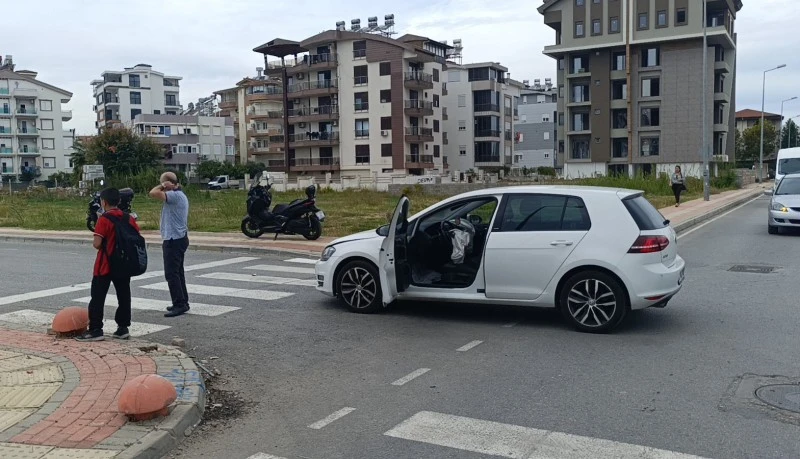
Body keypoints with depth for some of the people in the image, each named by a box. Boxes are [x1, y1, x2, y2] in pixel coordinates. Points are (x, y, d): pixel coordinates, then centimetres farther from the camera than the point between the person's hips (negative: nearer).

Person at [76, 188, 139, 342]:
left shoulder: (104, 219, -13)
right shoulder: (129, 218, 3)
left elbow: (97, 244, -18)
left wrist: (105, 245, 3)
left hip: (105, 266, -5)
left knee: (98, 297, 2)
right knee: (124, 296, 10)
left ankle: (95, 330, 2)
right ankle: (123, 328, 14)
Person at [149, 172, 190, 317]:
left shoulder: (175, 195, -18)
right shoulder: (180, 195, 15)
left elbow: (153, 193, -28)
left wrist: (163, 186, -13)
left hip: (173, 240, -11)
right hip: (179, 238, 11)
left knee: (171, 274, -9)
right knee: (177, 272, 15)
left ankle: (180, 304, -8)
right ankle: (182, 302, 21)